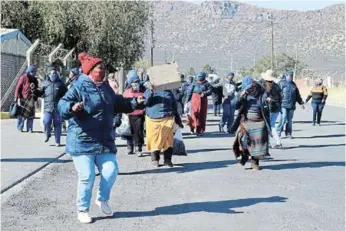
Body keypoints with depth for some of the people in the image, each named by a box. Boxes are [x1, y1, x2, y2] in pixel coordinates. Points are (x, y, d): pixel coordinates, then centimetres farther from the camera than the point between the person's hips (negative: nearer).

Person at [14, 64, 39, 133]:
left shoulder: (34, 80, 12)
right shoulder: (23, 78, -7)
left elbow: (36, 90, 20)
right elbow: (18, 88, -8)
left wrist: (35, 98, 9)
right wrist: (17, 98, -13)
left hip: (31, 100, 5)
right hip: (23, 99, -5)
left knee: (31, 114, 4)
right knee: (22, 114, 0)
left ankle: (29, 129, 10)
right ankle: (20, 128, 11)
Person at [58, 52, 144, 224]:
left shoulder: (106, 88, 12)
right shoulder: (78, 88, -12)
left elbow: (118, 105, 26)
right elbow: (62, 106, -23)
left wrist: (134, 103, 16)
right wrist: (72, 107, -44)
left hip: (104, 140, 6)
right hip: (82, 141, -6)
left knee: (111, 171, 1)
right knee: (87, 177, -7)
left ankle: (102, 199, 28)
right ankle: (82, 210, 12)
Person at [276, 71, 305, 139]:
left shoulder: (293, 84, 18)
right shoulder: (282, 83, 2)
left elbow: (297, 95, 23)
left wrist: (301, 103, 19)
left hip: (291, 105, 5)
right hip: (283, 104, -5)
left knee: (289, 120, 7)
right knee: (283, 119, -13)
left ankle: (288, 133, 14)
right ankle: (278, 131, 0)